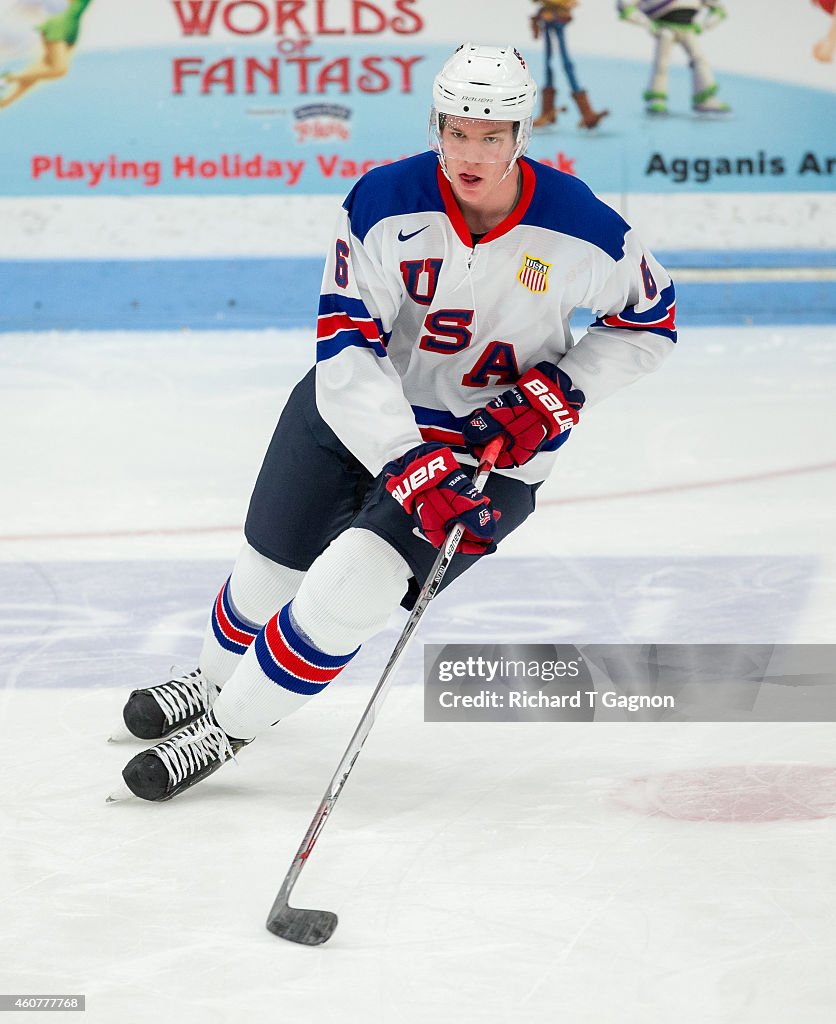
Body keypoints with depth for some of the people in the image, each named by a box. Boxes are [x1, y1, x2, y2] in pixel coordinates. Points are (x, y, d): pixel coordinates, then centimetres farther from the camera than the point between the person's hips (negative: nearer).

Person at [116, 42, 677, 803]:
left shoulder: (580, 229, -20)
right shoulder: (385, 204, -21)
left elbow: (649, 319, -1)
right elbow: (347, 351, -23)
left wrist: (560, 393, -15)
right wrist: (409, 466, -34)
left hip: (494, 443, -2)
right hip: (359, 409, 2)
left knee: (353, 583, -19)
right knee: (271, 569, 12)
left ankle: (229, 727, 2)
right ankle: (219, 678, 47)